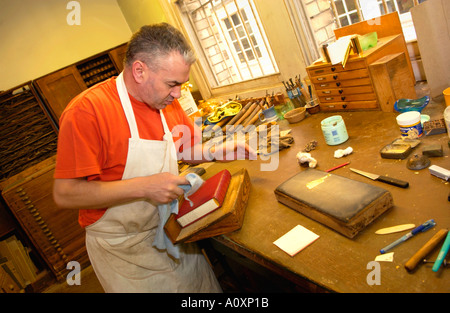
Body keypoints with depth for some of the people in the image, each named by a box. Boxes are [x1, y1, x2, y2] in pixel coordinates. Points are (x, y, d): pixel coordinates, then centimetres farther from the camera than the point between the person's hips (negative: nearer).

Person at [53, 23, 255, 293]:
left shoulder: (167, 103, -2)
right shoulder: (87, 111, -23)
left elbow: (188, 150, 13)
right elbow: (65, 194, -25)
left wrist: (217, 152, -7)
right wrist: (144, 187, -30)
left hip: (173, 234, 6)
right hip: (122, 249, -5)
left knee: (203, 284, 19)